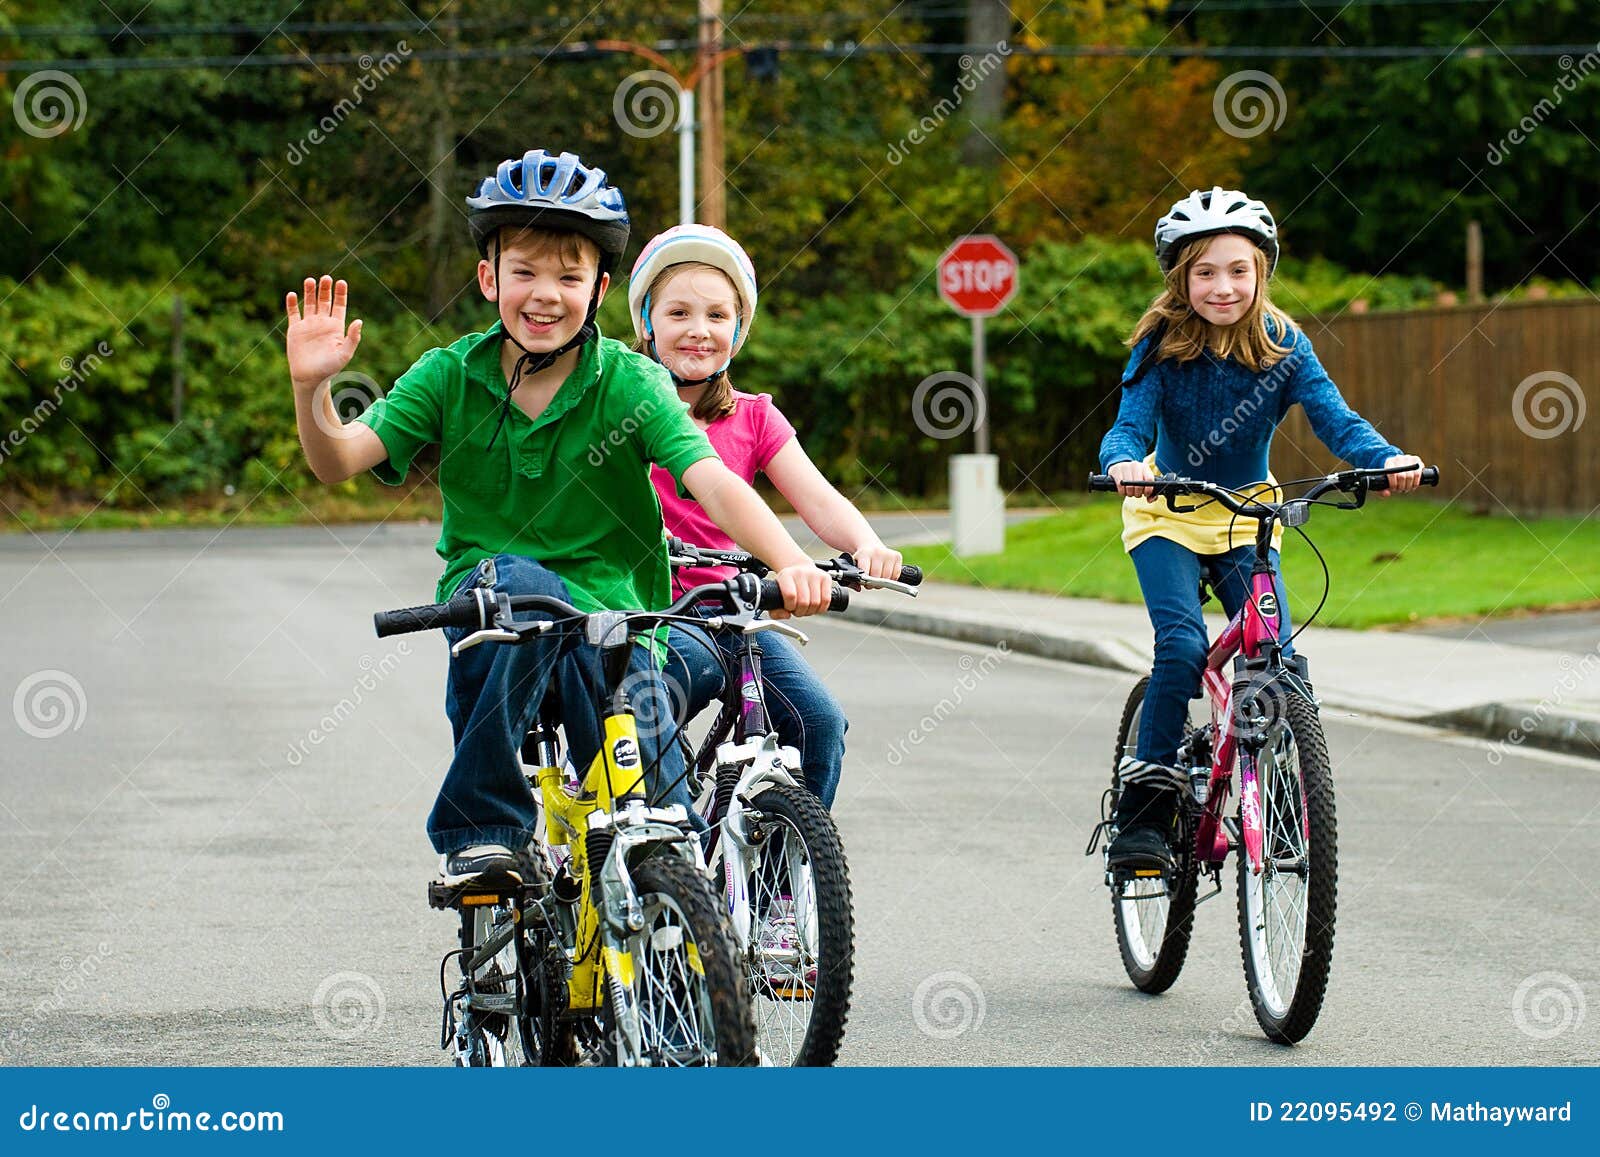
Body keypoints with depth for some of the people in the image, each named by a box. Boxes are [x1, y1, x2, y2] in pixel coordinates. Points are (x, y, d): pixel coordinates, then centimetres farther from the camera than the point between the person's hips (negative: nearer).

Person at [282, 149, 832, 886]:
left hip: (607, 614, 0)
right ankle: (479, 827, -25)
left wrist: (789, 561, -39)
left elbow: (712, 481, -21)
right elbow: (339, 458, -9)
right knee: (516, 579, -35)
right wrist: (310, 385, -30)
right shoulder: (450, 377, 0)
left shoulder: (631, 384, -6)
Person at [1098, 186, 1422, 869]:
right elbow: (1130, 424, -24)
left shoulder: (1283, 347, -12)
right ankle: (1144, 808, -15)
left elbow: (1334, 417, -22)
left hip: (1248, 516, 2)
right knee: (1183, 645, -24)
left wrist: (1386, 459, -43)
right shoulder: (1161, 346, -15)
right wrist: (1123, 464, -48)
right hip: (1168, 514, -2)